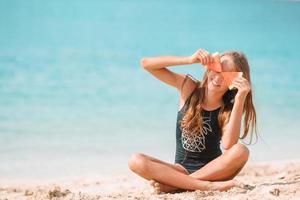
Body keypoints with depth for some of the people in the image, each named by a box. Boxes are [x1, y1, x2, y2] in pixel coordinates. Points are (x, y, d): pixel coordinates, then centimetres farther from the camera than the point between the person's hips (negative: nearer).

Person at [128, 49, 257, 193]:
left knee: (241, 151, -31)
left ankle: (174, 185, -26)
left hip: (213, 170, -1)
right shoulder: (188, 87, -1)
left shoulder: (229, 109, -5)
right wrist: (190, 60, -19)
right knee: (135, 161, -24)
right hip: (182, 170, 1)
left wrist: (240, 98, -27)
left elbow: (228, 145, -25)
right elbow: (146, 63, -9)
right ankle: (208, 186, -32)